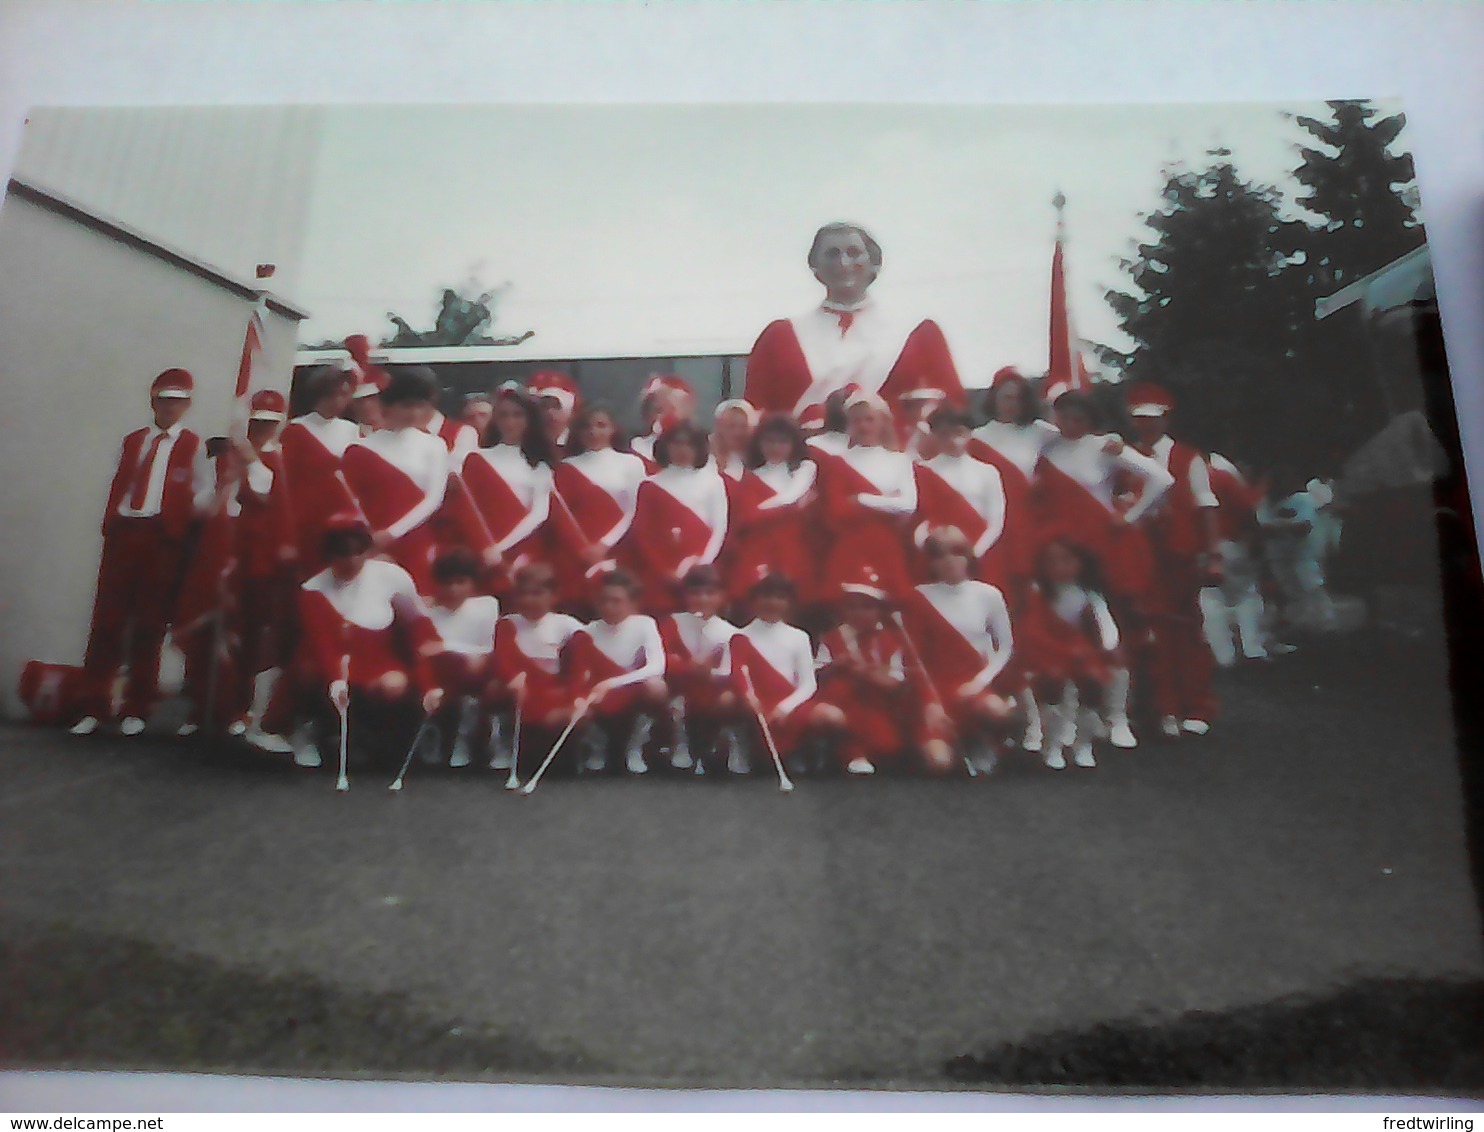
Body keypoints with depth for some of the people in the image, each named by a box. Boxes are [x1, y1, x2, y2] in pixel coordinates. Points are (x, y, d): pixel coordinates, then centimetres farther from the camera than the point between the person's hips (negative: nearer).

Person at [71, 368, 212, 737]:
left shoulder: (192, 446, 6)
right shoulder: (133, 441, 19)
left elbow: (204, 497, 0)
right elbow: (118, 486, 17)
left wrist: (185, 531, -12)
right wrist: (110, 525, 8)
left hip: (164, 539, -3)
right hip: (123, 533, 3)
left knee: (150, 623, 2)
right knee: (107, 617, 0)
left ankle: (137, 709, 11)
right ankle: (93, 707, 6)